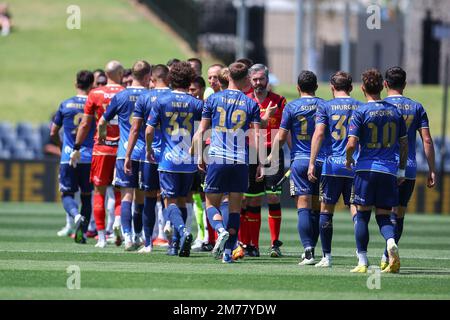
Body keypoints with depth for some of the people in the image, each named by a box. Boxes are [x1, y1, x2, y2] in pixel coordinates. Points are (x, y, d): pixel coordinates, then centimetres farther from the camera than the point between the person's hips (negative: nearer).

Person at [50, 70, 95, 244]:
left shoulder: (65, 105, 2)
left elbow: (53, 133, 11)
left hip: (68, 157, -1)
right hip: (89, 157, 1)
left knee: (67, 194, 5)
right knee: (86, 196, 12)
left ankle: (77, 216, -25)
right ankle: (83, 233, 10)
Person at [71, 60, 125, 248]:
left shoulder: (95, 94, 0)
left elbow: (85, 124, 2)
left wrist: (77, 148, 9)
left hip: (101, 148, 0)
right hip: (123, 149, 0)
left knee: (99, 192, 7)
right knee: (120, 191, 12)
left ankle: (101, 237, 4)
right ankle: (118, 220, -16)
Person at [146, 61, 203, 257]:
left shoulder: (161, 101, -4)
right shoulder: (196, 104, -1)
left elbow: (149, 131, -5)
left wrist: (149, 150, 12)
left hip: (168, 160, -2)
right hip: (189, 161, 2)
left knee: (170, 202, -1)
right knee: (181, 201, 15)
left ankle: (183, 231, -28)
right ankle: (176, 244, 16)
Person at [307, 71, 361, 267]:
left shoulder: (326, 107, 2)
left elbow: (319, 134, -9)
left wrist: (312, 163, -11)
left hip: (332, 165, -1)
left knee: (326, 210, 8)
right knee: (356, 209, 1)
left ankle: (326, 257, 7)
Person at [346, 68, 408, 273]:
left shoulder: (361, 112, -6)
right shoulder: (394, 111, 7)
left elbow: (351, 144, -12)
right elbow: (404, 144, 11)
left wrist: (348, 159, 8)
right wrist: (401, 170, 20)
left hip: (366, 169, -3)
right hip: (389, 170, 3)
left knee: (361, 216, 7)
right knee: (384, 216, 10)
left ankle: (362, 262, 6)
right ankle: (391, 243, -21)